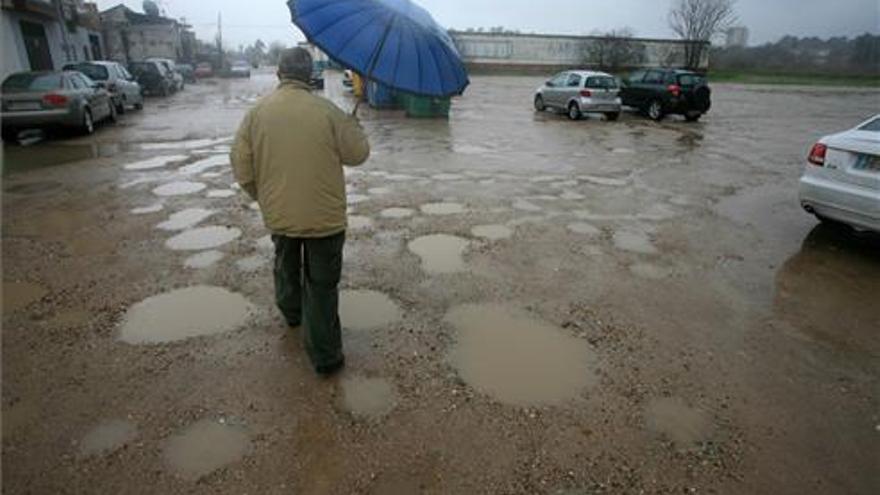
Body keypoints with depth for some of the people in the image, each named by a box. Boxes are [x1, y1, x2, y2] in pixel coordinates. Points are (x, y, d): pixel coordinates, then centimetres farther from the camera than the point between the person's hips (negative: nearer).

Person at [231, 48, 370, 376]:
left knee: (286, 265, 29)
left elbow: (243, 171, -2)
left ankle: (291, 312, 53)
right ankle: (325, 356, 12)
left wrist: (265, 199, 15)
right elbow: (358, 154, -4)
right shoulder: (327, 111, -12)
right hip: (324, 215, -3)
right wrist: (355, 127, 16)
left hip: (279, 215, 4)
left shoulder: (256, 112, -3)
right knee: (321, 286, 5)